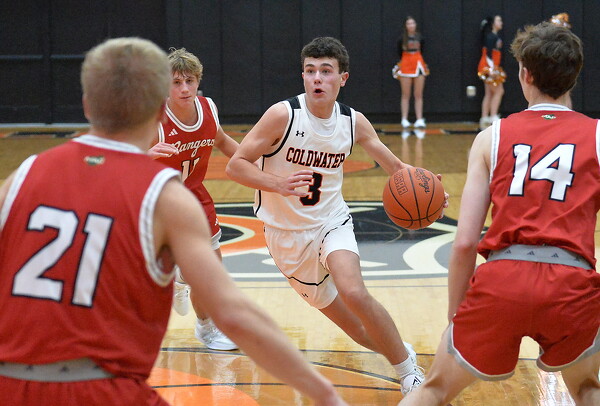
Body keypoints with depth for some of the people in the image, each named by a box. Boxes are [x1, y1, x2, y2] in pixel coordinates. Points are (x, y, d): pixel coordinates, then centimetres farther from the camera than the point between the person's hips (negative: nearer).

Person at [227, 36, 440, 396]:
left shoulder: (354, 122, -7)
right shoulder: (283, 115, -19)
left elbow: (394, 166, 4)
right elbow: (236, 165, -19)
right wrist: (279, 184, -36)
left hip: (331, 221, 1)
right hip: (287, 231, -1)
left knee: (354, 293, -26)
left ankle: (409, 369, -10)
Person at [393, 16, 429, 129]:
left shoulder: (419, 37, 4)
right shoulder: (402, 39, -2)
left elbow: (421, 52, 14)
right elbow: (399, 53, 7)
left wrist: (424, 66, 10)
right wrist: (398, 66, 2)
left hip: (418, 66, 2)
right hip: (405, 66, -2)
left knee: (418, 95, 2)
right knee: (406, 95, 2)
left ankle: (419, 120, 2)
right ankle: (405, 119, 4)